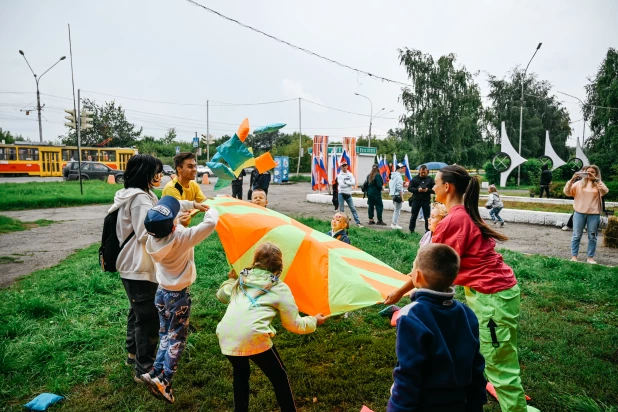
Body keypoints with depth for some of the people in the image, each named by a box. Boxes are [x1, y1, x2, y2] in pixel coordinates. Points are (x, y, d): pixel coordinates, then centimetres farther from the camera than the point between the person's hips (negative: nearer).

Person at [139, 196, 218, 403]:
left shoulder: (153, 235, -11)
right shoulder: (181, 237, -29)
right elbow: (210, 224, -27)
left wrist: (192, 204, 13)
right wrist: (211, 210, -6)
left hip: (161, 292, 6)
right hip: (178, 295, -6)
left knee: (165, 335, 22)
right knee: (176, 338, 8)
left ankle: (156, 372, 22)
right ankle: (163, 380, 6)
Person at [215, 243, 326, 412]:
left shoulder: (242, 278, 22)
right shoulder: (280, 288, 9)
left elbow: (221, 295, 41)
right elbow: (294, 325, 13)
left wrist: (231, 279, 58)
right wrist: (314, 321, 31)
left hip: (226, 336, 5)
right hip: (253, 337, -5)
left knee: (240, 373, 31)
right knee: (279, 377, 18)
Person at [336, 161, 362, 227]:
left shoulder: (350, 174, 7)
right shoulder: (339, 175, -3)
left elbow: (353, 183, -8)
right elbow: (341, 184, -16)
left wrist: (346, 182, -13)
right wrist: (349, 183, -7)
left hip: (348, 194, 3)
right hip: (341, 194, -3)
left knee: (353, 209, 3)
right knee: (342, 210, 4)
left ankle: (358, 222, 4)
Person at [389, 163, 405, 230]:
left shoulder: (393, 175, 13)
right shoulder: (398, 176, -15)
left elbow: (390, 185, 17)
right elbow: (399, 188, -18)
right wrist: (402, 197, -15)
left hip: (393, 194, 9)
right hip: (398, 195, -9)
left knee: (396, 210, 18)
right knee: (397, 210, -1)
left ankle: (394, 223, 22)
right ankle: (395, 224, 4)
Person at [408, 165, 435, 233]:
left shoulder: (430, 179, 3)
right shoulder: (415, 178, 2)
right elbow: (409, 188, -3)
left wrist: (427, 190, -20)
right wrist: (417, 189, -18)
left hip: (426, 201, 0)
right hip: (416, 200, 0)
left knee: (427, 217, 6)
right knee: (413, 216, 9)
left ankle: (428, 231, 14)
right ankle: (411, 230, 19)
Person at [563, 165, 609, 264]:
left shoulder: (599, 184, 6)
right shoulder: (579, 183, 6)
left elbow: (605, 191, -15)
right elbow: (567, 192, -4)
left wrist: (595, 179, -24)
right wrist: (572, 180, -16)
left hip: (594, 214, 0)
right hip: (579, 213, 0)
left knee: (592, 236, 6)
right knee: (576, 236, 4)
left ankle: (590, 257, 14)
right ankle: (574, 256, 11)